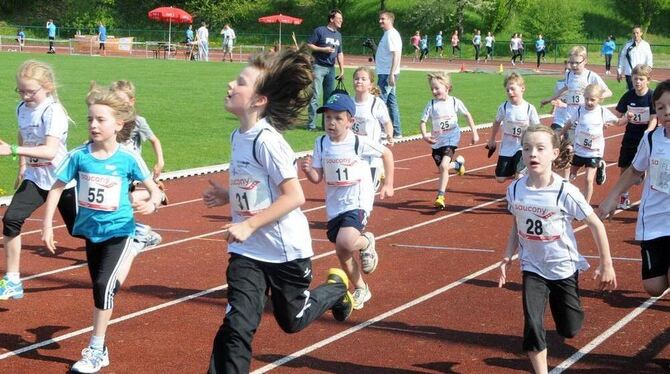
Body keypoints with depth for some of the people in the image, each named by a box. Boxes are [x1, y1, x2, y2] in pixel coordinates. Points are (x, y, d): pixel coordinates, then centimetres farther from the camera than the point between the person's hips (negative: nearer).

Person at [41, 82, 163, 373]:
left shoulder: (128, 159, -13)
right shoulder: (79, 156, -8)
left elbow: (154, 189, -4)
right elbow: (57, 188, 1)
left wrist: (152, 204, -25)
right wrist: (47, 225, -2)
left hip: (118, 230, -3)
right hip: (91, 230, 3)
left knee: (103, 284, -16)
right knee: (100, 288, 14)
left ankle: (96, 350, -4)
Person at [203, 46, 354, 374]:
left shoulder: (267, 141, -22)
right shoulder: (238, 137, 3)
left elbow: (294, 196, -26)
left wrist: (249, 224, -28)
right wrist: (227, 196, 2)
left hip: (285, 249, -5)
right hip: (247, 249, 5)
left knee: (292, 320, 19)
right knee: (237, 326, -11)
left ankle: (337, 288, 46)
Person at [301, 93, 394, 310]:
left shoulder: (359, 143, -14)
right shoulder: (321, 143, -3)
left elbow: (386, 153, 1)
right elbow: (317, 178, 0)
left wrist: (388, 184, 1)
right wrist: (307, 170, -22)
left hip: (358, 202, -5)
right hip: (334, 206, 5)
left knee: (345, 243, -28)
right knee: (342, 253, 11)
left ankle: (366, 242, 7)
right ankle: (361, 290, 34)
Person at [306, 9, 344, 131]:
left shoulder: (338, 35, 16)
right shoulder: (320, 31, -5)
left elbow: (340, 53, 20)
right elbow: (308, 45, -7)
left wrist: (342, 69, 13)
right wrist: (323, 49, -16)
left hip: (331, 68, 7)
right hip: (318, 66, -7)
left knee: (329, 97, 9)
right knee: (315, 96, -10)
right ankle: (311, 124, -10)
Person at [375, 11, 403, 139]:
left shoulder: (392, 34, -14)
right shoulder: (387, 34, 16)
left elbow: (396, 55, -21)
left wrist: (391, 75, -25)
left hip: (388, 74, -10)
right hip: (384, 73, 10)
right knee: (392, 102, 12)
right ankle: (396, 131, 16)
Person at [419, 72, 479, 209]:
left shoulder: (455, 102, -9)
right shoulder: (431, 105, -8)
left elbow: (467, 115, 4)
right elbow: (423, 121, -8)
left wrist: (474, 132, 3)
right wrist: (424, 135, -27)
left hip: (451, 138, -3)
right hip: (437, 141, 3)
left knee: (443, 165, -19)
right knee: (442, 168, 14)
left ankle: (440, 196, -13)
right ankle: (458, 163, 48)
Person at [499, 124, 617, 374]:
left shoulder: (565, 192, -22)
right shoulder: (515, 190, -11)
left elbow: (596, 225, -11)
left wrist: (606, 265, -7)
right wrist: (508, 257, -2)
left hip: (564, 267, -1)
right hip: (533, 268, 2)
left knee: (569, 330, 12)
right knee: (532, 323, -15)